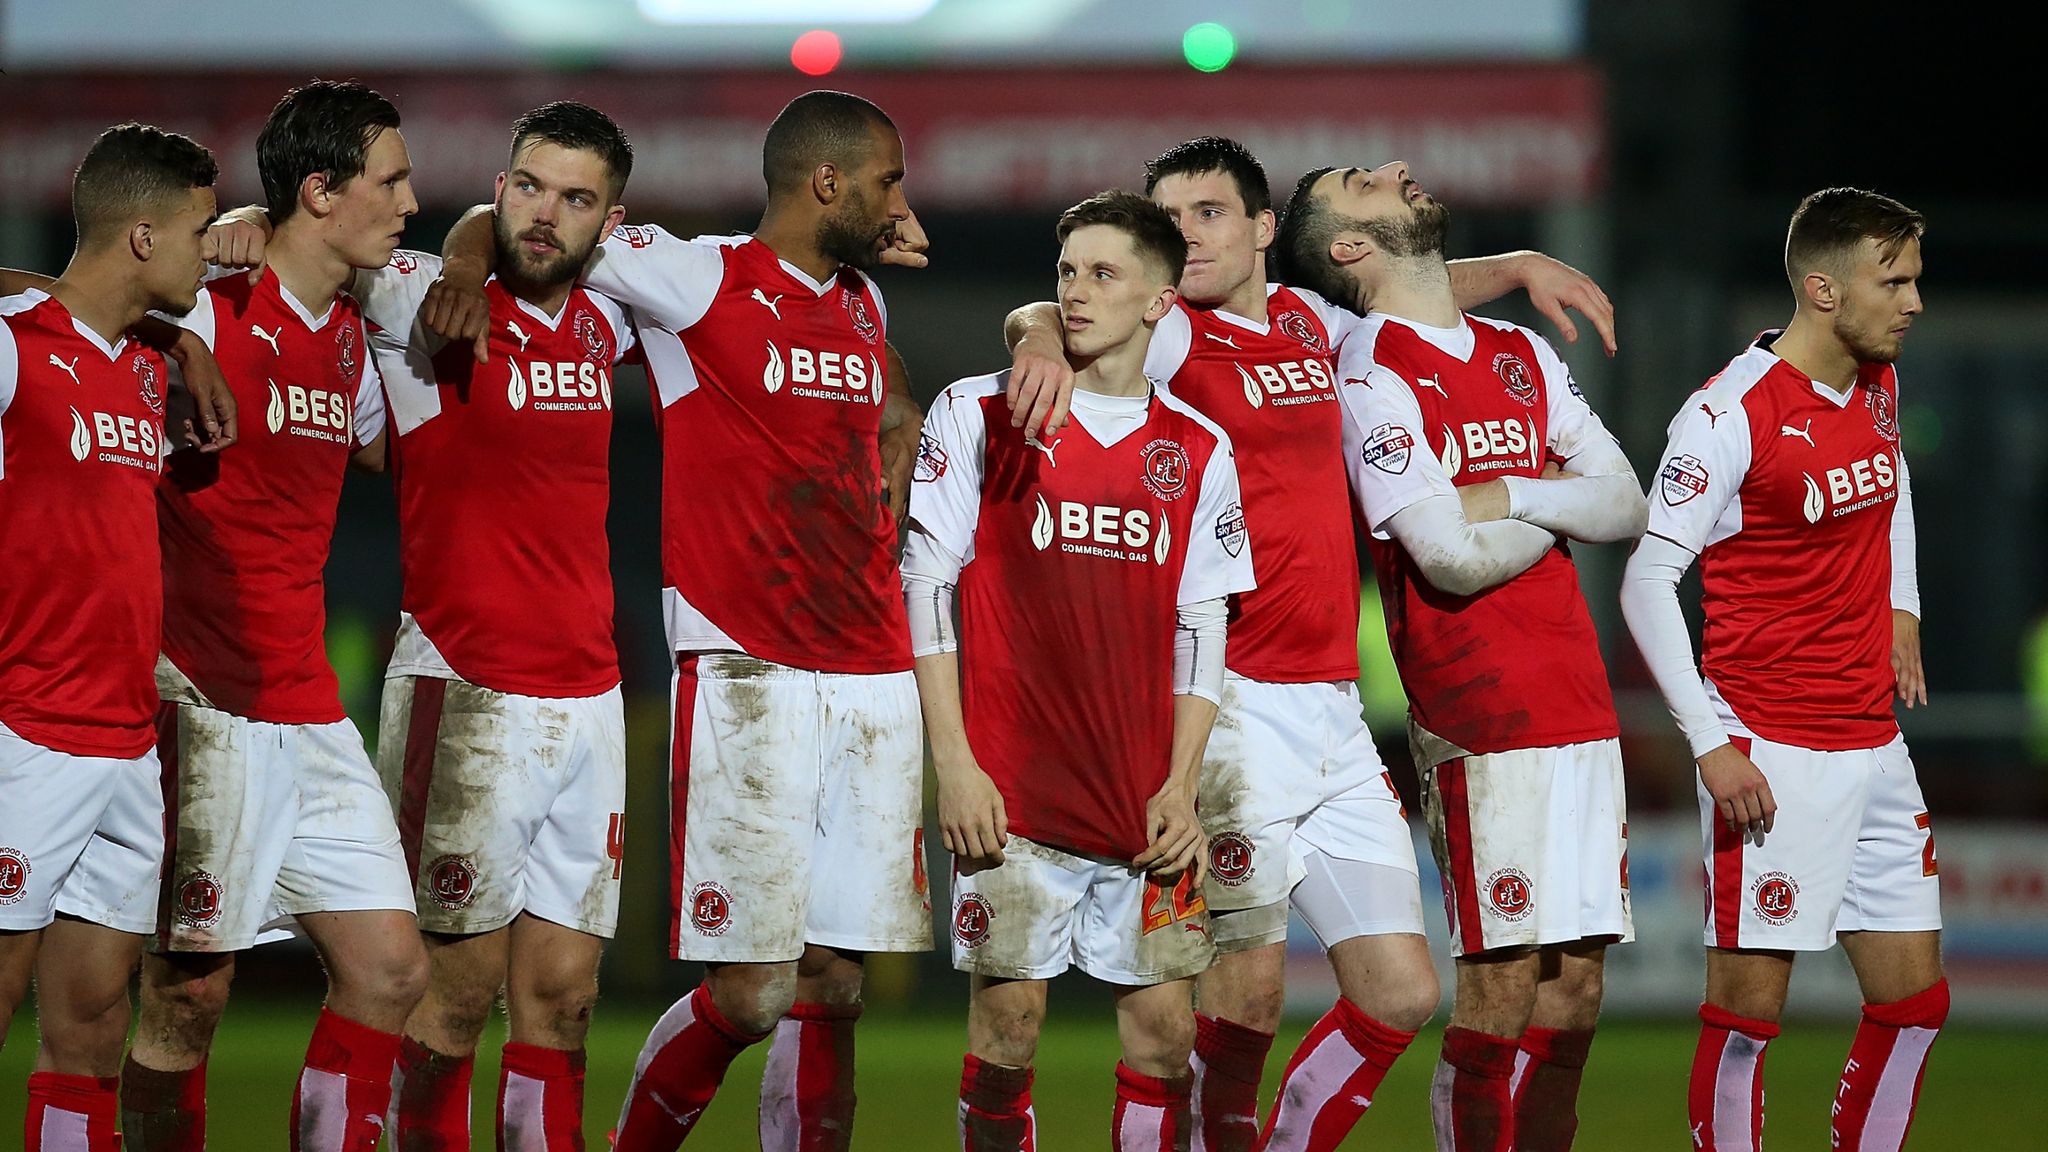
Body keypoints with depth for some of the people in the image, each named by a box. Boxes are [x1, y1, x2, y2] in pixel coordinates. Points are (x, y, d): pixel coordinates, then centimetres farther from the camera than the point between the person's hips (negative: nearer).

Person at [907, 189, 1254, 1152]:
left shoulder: (1197, 451, 10)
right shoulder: (978, 415, 2)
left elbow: (1202, 629, 11)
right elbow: (927, 586, 1)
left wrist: (1182, 787, 0)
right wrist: (954, 765, -7)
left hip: (1147, 804, 3)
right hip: (1011, 792, -3)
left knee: (1163, 1026, 0)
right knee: (1008, 1019, -4)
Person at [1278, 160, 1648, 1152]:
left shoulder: (1523, 355, 17)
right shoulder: (1372, 374, -7)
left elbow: (1627, 508, 11)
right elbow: (1451, 558, -16)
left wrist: (1512, 496, -6)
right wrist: (1560, 511, 2)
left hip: (1580, 711, 7)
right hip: (1484, 719, -7)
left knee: (1572, 994, 7)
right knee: (1501, 992, -9)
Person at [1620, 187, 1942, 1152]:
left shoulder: (1880, 385, 8)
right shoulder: (1732, 414, -15)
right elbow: (1648, 581, -13)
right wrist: (1711, 742, -17)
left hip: (1875, 745, 8)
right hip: (1775, 760, -7)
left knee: (1913, 1000, 7)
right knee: (1747, 1010, -5)